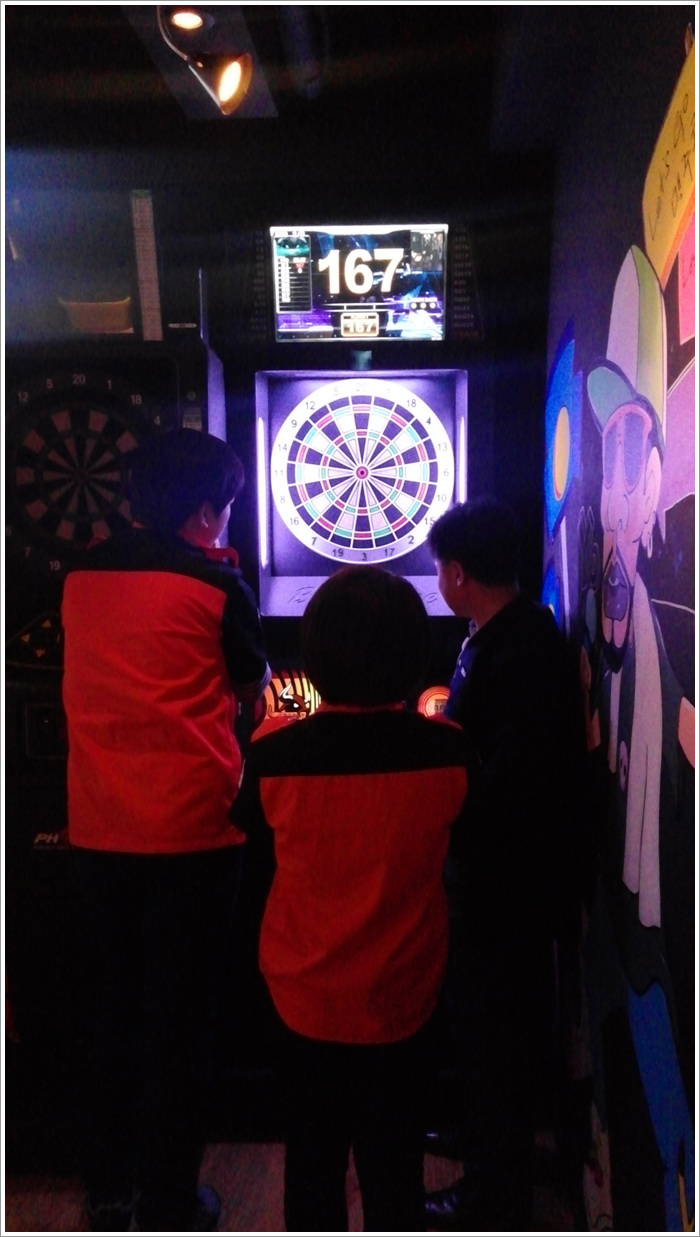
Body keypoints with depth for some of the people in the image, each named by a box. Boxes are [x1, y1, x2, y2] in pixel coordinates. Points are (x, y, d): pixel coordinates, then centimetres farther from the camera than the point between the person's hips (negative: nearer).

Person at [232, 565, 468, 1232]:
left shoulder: (275, 755, -20)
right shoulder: (446, 751, -18)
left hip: (304, 996, 0)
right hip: (400, 1001, 1)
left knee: (313, 1164, 21)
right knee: (394, 1172, 20)